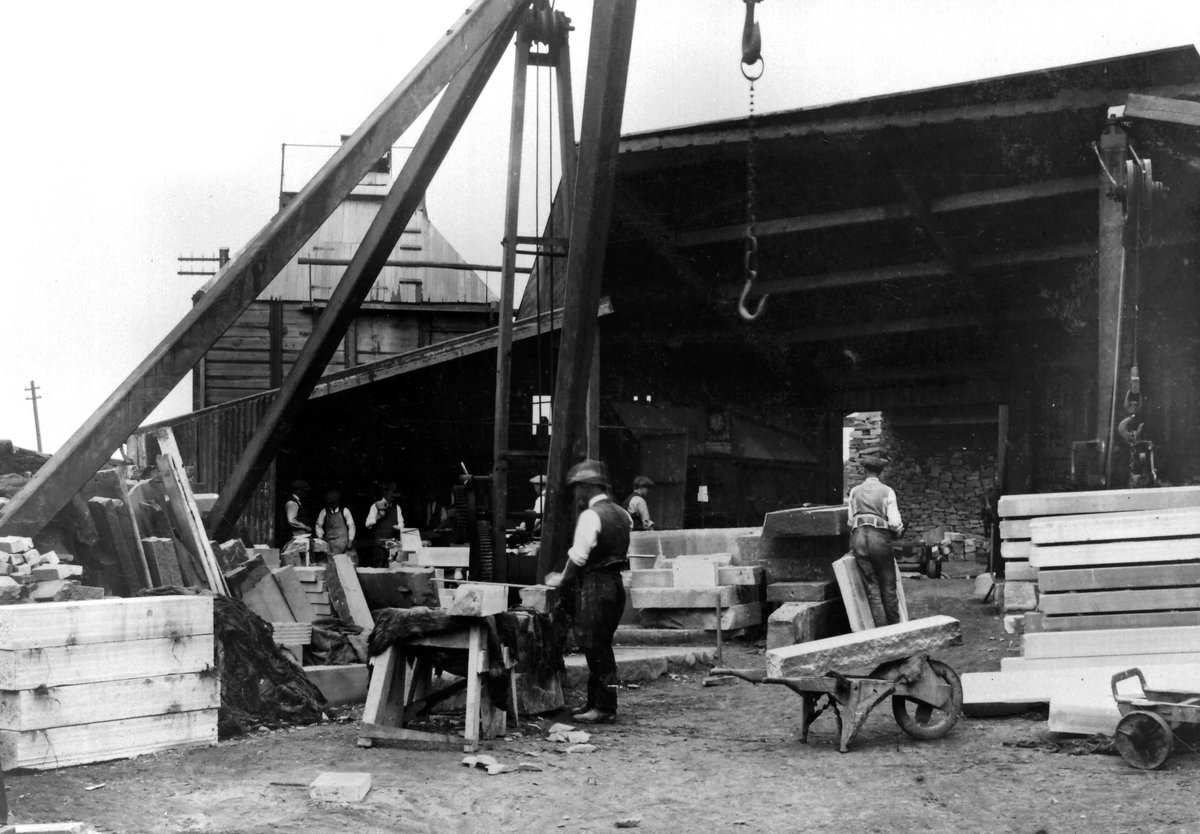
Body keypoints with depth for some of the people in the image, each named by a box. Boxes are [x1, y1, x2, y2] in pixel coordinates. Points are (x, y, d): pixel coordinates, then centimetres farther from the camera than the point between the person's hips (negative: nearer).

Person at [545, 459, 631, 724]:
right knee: (601, 648, 14)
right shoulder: (622, 514, 13)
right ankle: (595, 703, 19)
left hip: (594, 586, -9)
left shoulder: (590, 516, -14)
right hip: (616, 583, 9)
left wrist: (562, 580, 2)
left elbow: (579, 556, -15)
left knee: (596, 649, -3)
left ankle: (604, 709, -1)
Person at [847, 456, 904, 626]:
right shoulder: (886, 491, 5)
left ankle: (881, 629, 0)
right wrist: (898, 531, 18)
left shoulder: (855, 492, 14)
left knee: (872, 587, 4)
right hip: (880, 536, -2)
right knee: (888, 586, 7)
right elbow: (894, 522, -3)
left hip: (858, 536, 2)